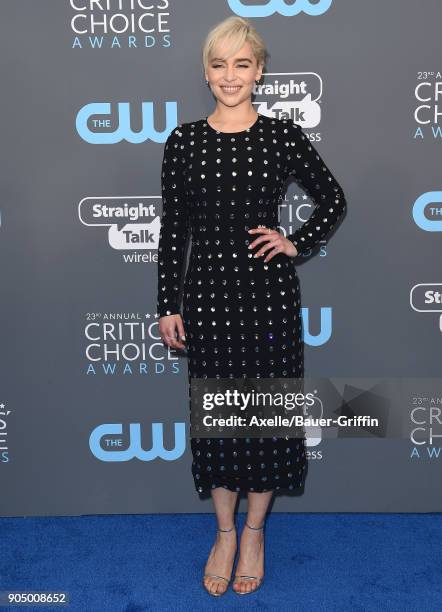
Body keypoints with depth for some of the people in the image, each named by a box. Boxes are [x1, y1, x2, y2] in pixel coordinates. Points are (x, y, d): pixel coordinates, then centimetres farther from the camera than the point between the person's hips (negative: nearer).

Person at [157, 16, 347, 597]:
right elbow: (172, 228, 3)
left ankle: (254, 530, 30)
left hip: (270, 290, 0)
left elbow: (333, 199, 11)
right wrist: (168, 305, 1)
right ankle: (225, 531, 30)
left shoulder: (284, 135, -1)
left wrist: (296, 242, -2)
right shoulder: (183, 141, 1)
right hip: (208, 290, 1)